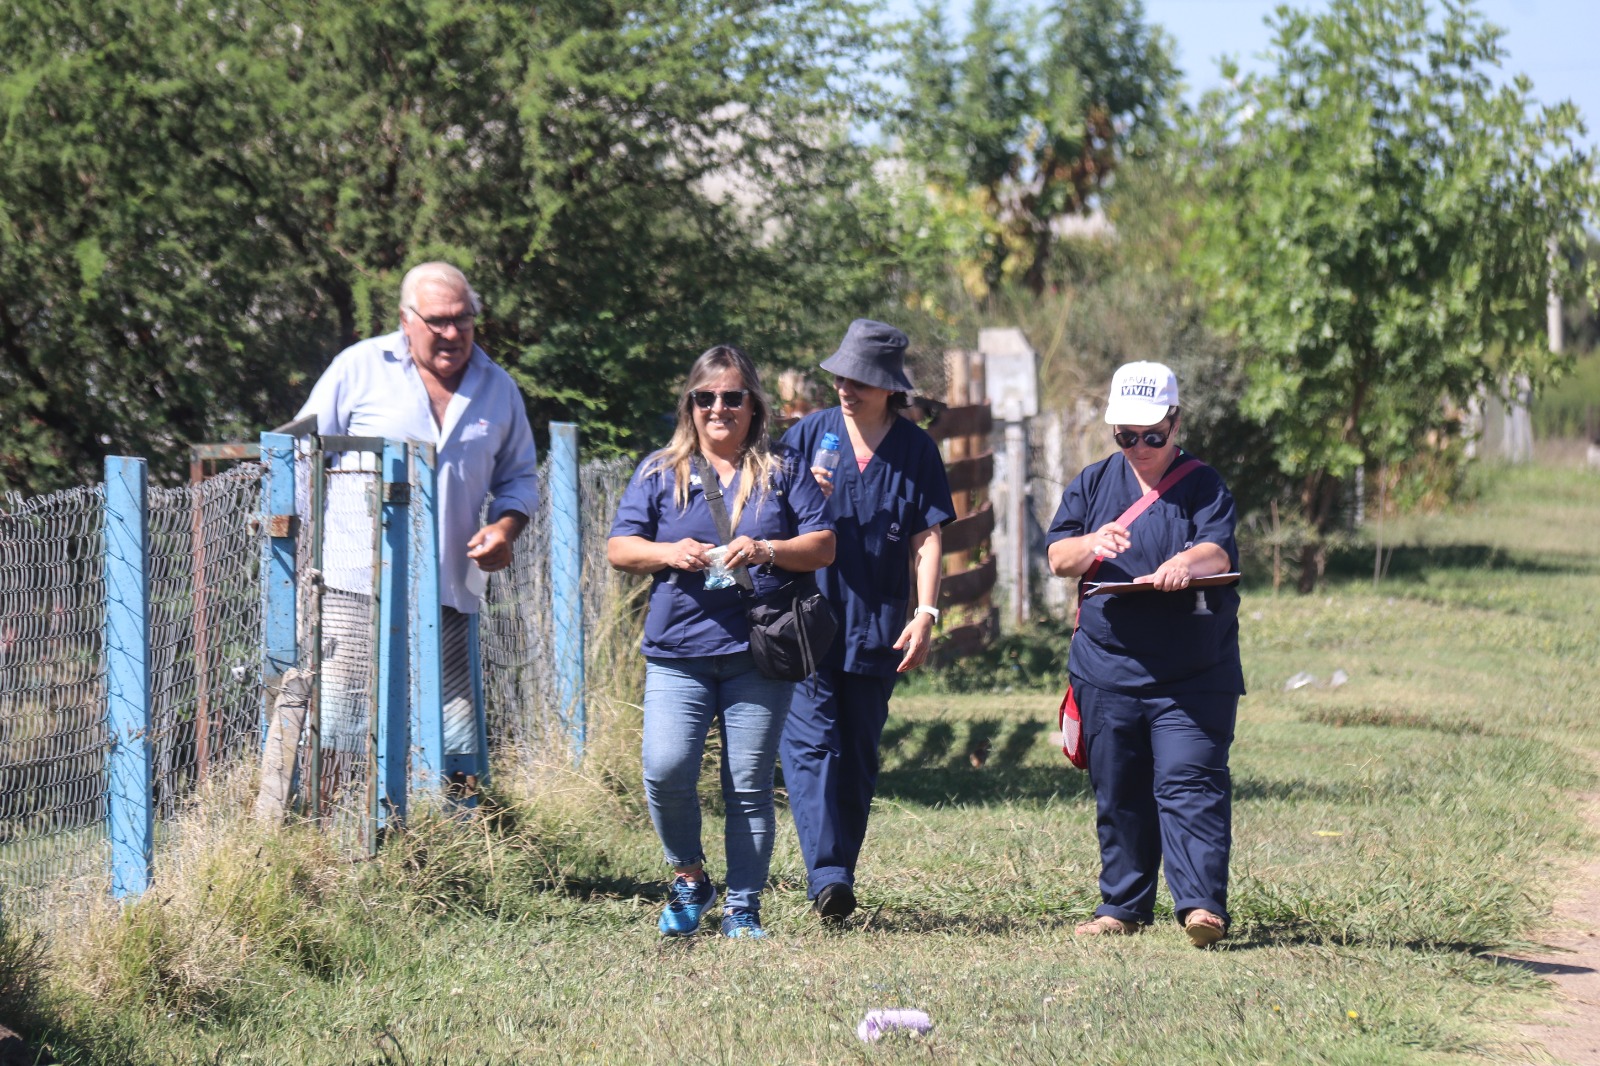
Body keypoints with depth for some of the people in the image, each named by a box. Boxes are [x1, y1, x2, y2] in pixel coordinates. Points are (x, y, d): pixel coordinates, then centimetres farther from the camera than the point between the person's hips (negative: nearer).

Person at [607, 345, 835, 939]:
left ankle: (743, 907, 10)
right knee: (666, 771, -15)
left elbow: (823, 548, 5)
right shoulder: (659, 473, 12)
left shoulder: (783, 472, 10)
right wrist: (666, 554, -11)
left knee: (749, 787, 0)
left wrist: (765, 551, -13)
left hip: (758, 655, 0)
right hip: (678, 653, 1)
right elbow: (619, 548, 9)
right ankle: (689, 879, 8)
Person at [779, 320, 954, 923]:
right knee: (812, 744, -13)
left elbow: (927, 537, 3)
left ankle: (840, 875, 16)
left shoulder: (916, 450, 5)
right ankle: (827, 878, -21)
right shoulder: (809, 434, 6)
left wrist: (925, 613, -7)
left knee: (859, 755, 7)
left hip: (875, 628, 1)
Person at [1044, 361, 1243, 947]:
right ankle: (1123, 905, 22)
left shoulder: (1203, 486, 0)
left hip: (1193, 675, -4)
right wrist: (1093, 545, -21)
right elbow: (1057, 557, 2)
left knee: (1189, 784, -13)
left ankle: (1202, 904, -19)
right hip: (1107, 670, 4)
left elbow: (1219, 551, -18)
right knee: (1117, 794, 10)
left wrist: (1185, 563, -42)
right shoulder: (1094, 483, 11)